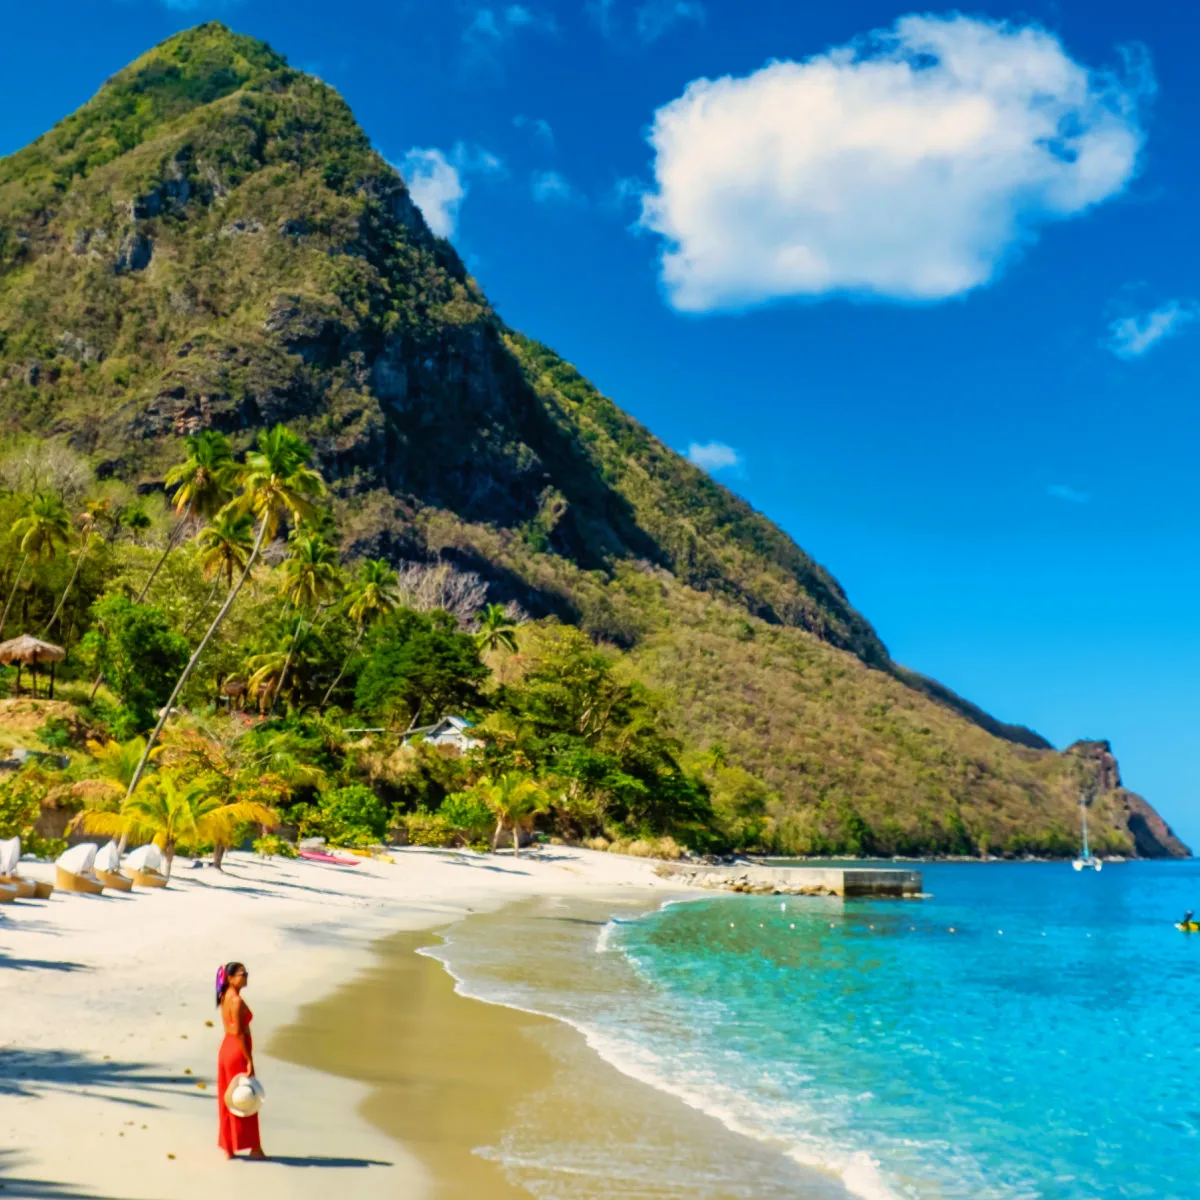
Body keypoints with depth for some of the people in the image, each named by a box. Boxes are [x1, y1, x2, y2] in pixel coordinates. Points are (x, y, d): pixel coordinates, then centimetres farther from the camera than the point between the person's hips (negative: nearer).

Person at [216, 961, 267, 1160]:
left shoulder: (225, 997, 8)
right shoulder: (237, 1001, -20)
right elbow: (238, 1032, -23)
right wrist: (249, 1060, -19)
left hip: (226, 1049, 9)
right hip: (237, 1053, -9)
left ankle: (228, 1147, 19)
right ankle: (254, 1147, 10)